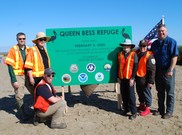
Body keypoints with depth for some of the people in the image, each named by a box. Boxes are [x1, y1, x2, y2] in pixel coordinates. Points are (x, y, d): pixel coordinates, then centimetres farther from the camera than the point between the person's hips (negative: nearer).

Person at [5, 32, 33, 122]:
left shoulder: (28, 50, 5)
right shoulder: (13, 50, -5)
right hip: (18, 76, -3)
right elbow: (10, 66, -8)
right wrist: (14, 80, -13)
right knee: (19, 97, 3)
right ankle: (23, 115, 19)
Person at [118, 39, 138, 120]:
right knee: (124, 95, 10)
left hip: (129, 79, -5)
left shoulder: (133, 55, -4)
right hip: (122, 78, 5)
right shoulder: (120, 54, 10)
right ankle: (126, 109, 25)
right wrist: (119, 77, 10)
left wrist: (132, 78, -12)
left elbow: (135, 67, -7)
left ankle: (134, 112, 3)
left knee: (131, 95, -3)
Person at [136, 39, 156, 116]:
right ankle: (142, 105, 36)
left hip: (145, 79, -7)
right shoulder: (137, 55, 9)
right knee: (140, 93, 18)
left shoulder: (149, 56, -14)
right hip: (138, 78, 7)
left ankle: (147, 109, 14)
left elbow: (152, 70, -16)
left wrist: (151, 81, -17)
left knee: (146, 93, 3)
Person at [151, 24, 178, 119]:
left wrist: (170, 70, -18)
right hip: (157, 71, 6)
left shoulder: (171, 42, -7)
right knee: (160, 92, 13)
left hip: (167, 71, -5)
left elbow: (174, 57, -12)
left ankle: (169, 111, 14)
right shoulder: (154, 43, 10)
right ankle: (161, 109, 25)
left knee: (169, 92, 4)